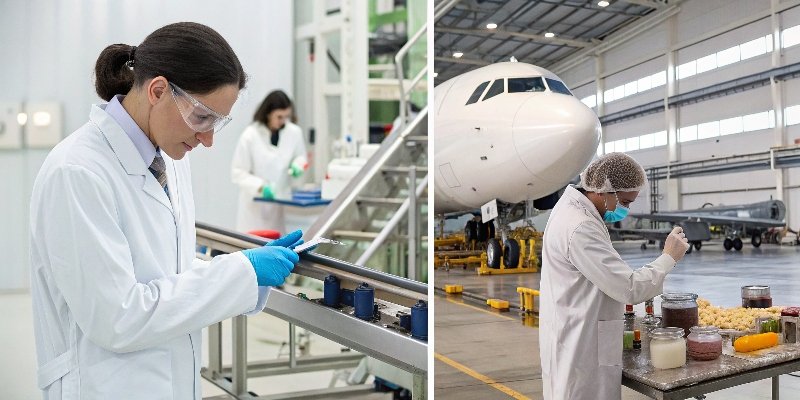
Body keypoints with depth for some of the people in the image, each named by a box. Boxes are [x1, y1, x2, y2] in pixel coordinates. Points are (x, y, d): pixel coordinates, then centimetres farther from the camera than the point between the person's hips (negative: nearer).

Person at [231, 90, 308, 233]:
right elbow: (237, 173, -9)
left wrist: (297, 165, -8)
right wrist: (260, 186, -25)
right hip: (256, 204, -3)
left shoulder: (294, 132, -3)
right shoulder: (250, 136, -12)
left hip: (283, 201, 3)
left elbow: (300, 156, 15)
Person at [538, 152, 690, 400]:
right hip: (581, 353, -10)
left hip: (576, 346, 10)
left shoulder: (574, 213, 10)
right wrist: (669, 257, -10)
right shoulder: (580, 228, -23)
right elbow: (630, 289, -22)